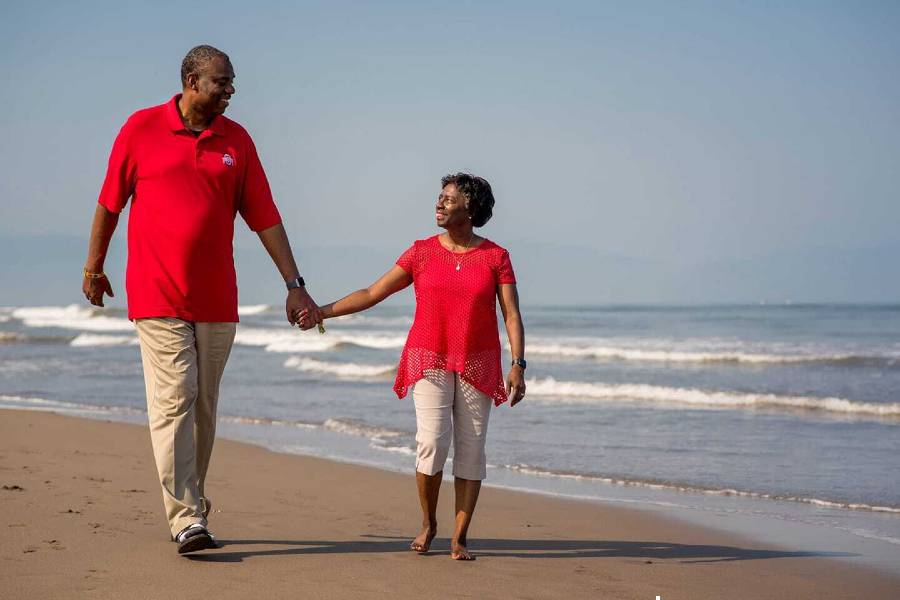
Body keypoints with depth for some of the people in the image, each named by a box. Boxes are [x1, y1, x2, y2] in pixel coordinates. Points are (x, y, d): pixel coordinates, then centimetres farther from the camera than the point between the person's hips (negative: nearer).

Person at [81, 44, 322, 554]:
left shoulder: (237, 141, 7)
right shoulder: (142, 129, -1)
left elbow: (265, 217, 8)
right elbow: (110, 203, 8)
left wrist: (295, 284, 4)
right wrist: (93, 268, 13)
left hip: (216, 299, 3)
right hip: (157, 295, -3)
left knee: (204, 409, 8)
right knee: (174, 400, -10)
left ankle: (194, 508, 20)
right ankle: (186, 520, -11)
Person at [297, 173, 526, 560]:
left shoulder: (496, 257, 1)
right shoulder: (422, 253, 4)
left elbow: (512, 315, -3)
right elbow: (372, 293, 5)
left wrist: (517, 365, -13)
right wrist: (322, 311, -2)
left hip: (477, 365, 0)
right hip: (430, 360, 0)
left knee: (471, 449, -1)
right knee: (432, 442, -14)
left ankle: (460, 537, 7)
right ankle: (427, 525, 7)